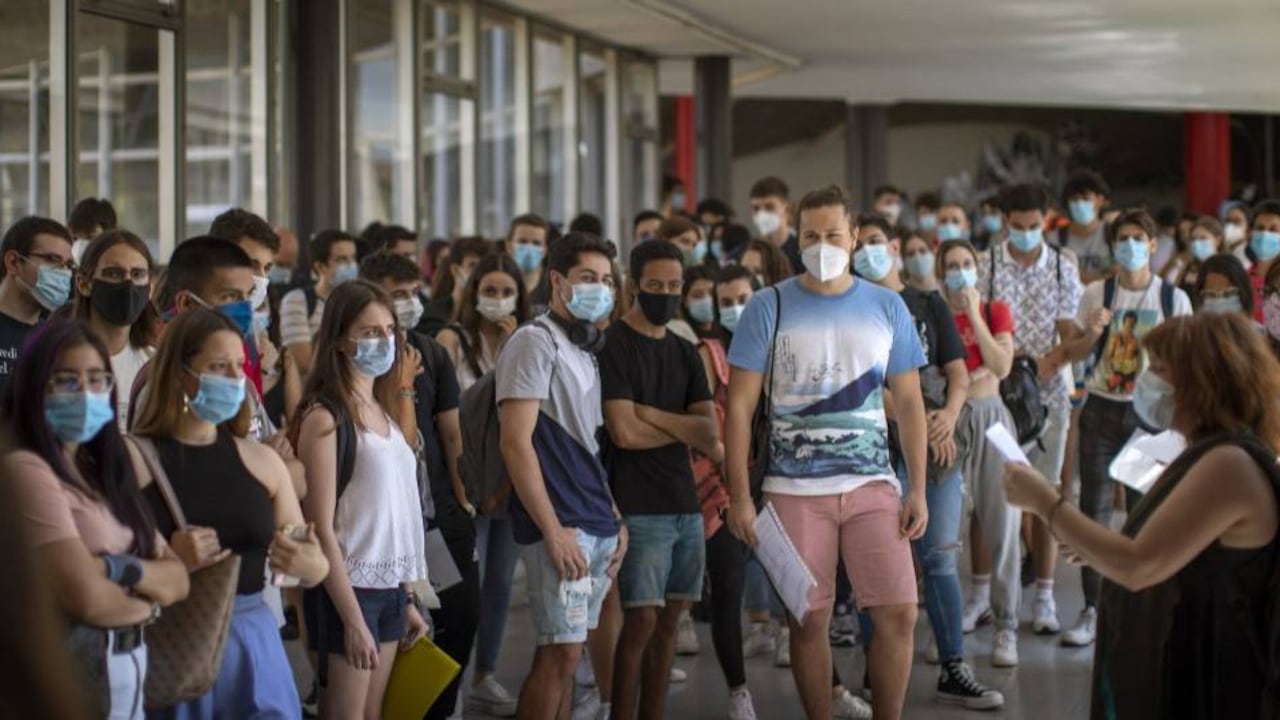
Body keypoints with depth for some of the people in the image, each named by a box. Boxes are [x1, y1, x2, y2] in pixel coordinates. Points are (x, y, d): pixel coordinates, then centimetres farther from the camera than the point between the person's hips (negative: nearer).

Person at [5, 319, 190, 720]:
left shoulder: (105, 474, 13)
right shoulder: (25, 468, -13)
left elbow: (178, 580, 6)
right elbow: (86, 597, -22)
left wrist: (120, 568, -14)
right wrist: (148, 601, -3)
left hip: (128, 673, 8)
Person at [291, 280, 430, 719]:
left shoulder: (383, 412, 11)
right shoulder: (324, 418, -12)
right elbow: (322, 528, -15)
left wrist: (409, 599, 12)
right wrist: (352, 618, -17)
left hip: (390, 587, 7)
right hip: (351, 588, -7)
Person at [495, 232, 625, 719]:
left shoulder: (583, 350, 18)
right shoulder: (535, 343, -8)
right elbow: (516, 443, -15)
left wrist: (616, 520, 14)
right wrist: (554, 530, -18)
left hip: (597, 527, 8)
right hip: (561, 527, -8)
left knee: (565, 651, 9)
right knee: (561, 651, -9)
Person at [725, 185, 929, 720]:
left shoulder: (887, 307, 7)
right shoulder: (769, 308, 0)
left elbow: (908, 402, 9)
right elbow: (739, 405, -1)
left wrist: (918, 490, 2)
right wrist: (739, 495, -7)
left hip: (873, 485, 2)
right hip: (795, 490, -1)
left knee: (899, 614, -5)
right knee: (808, 620, 4)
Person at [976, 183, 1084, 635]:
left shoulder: (1063, 268, 6)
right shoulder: (986, 264, 1)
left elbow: (1071, 334, 3)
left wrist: (1044, 363, -16)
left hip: (1047, 391, 1)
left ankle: (1044, 597, 8)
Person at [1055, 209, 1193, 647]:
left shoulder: (1173, 299, 1)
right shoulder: (1097, 294, 5)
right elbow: (1073, 353, 9)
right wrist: (1093, 333, -11)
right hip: (1102, 411, 1)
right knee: (1094, 509, -1)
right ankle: (1092, 610, 4)